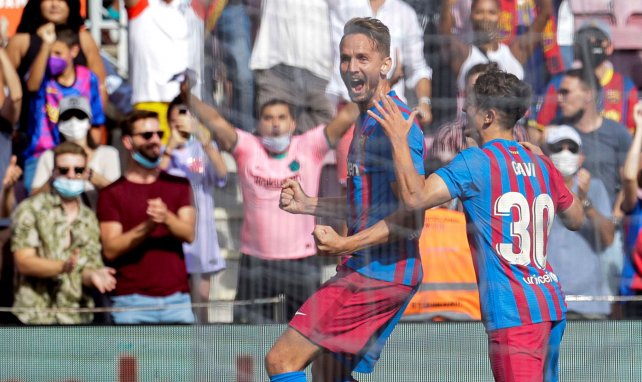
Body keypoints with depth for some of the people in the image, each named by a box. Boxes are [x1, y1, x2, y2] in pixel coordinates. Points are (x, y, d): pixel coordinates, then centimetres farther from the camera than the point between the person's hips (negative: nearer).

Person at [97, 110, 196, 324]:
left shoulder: (178, 185, 14)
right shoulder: (112, 193, 5)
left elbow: (189, 234, 1)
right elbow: (110, 249, -5)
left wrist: (166, 218, -20)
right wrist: (148, 226, -18)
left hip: (177, 297, 2)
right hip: (131, 300, -2)